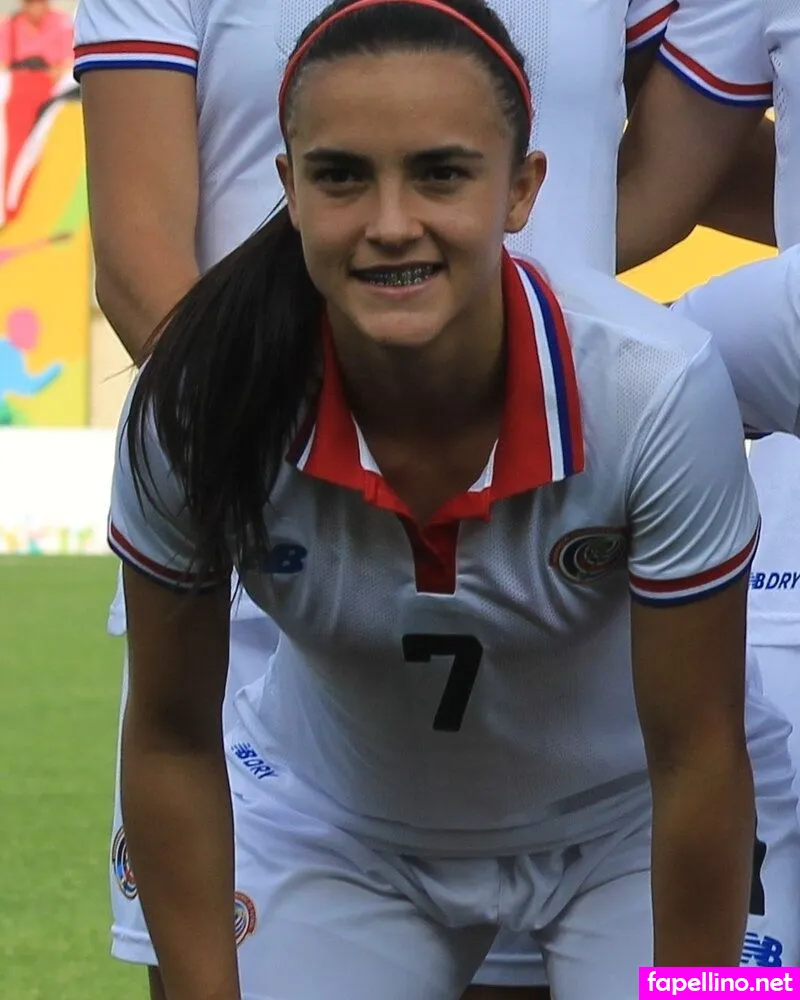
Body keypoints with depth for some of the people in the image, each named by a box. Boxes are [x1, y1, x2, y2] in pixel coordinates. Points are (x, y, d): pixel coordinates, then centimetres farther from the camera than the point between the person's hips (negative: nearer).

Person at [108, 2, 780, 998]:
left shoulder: (659, 392, -34)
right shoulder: (197, 404, -28)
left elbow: (698, 764, -22)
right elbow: (172, 742, -12)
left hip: (619, 827, -1)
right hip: (336, 827, 1)